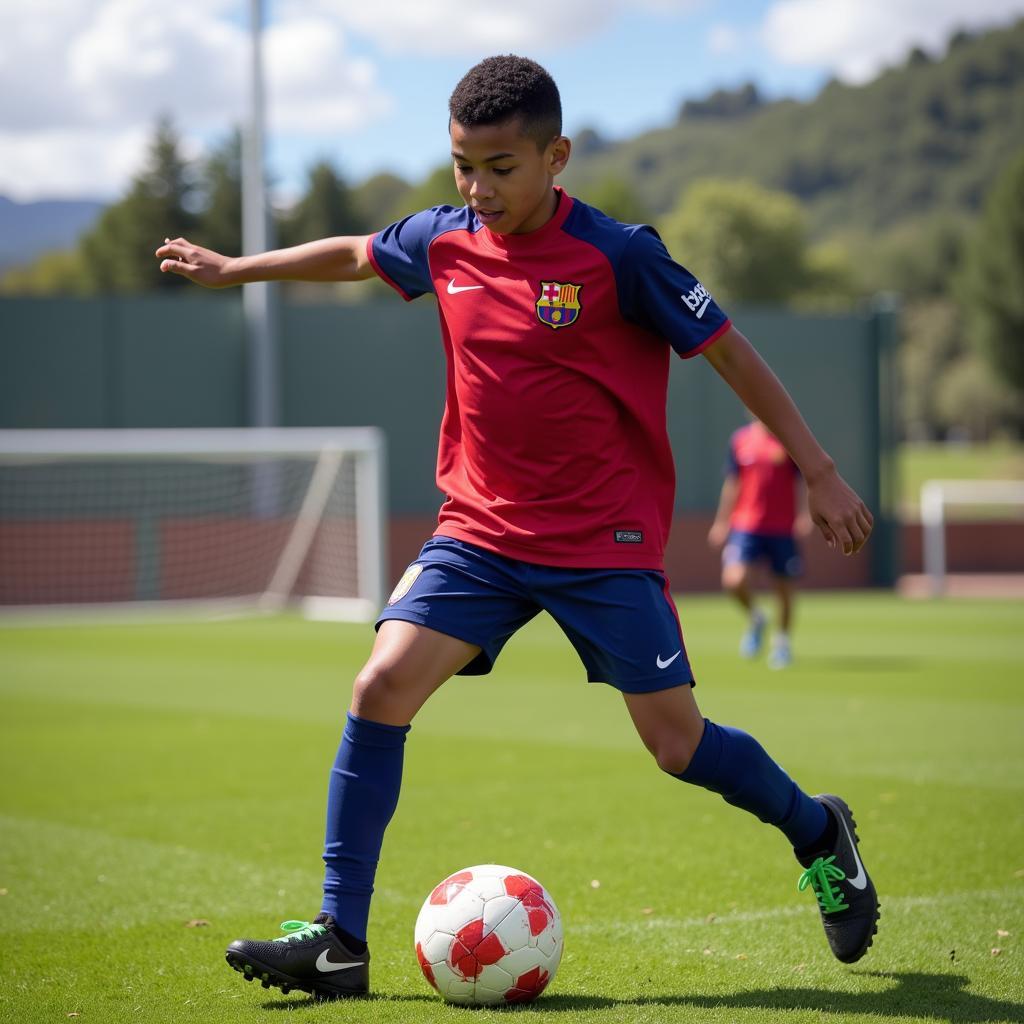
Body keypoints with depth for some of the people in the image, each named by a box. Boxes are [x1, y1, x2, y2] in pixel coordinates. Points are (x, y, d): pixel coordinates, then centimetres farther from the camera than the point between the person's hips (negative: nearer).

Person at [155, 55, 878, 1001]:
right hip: (480, 529, 4)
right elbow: (354, 254, 23)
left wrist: (820, 475, -4)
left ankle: (819, 834, 27)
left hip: (606, 540, -4)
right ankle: (339, 941, -6)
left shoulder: (618, 255, -12)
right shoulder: (443, 244, 1)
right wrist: (233, 268, 33)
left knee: (678, 744, -4)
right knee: (381, 689, -12)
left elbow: (731, 354, -5)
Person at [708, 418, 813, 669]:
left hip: (783, 528, -1)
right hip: (745, 525, 1)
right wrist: (721, 521, 14)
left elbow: (802, 481, 1)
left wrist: (804, 514, -12)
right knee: (734, 580, -17)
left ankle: (782, 641, 28)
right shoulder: (740, 439, 5)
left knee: (785, 588, 6)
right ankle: (755, 619, 13)